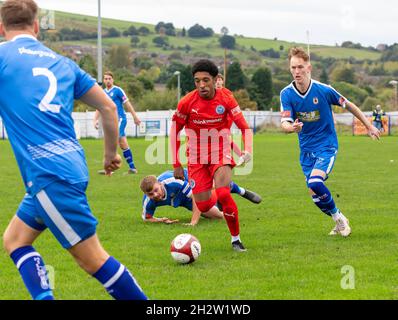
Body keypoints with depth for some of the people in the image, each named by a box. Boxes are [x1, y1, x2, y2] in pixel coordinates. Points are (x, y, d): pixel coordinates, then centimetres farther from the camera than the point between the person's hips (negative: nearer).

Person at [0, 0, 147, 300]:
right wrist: (112, 153, 27)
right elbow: (108, 106, 15)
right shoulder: (61, 62, 14)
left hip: (49, 174, -7)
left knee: (92, 258, -3)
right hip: (71, 166, 7)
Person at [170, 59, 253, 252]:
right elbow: (174, 130, 0)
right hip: (196, 158, 1)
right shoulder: (187, 102, -13)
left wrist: (247, 150, -27)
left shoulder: (226, 98, -13)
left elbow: (244, 127, -9)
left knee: (223, 195, -25)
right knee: (204, 206, -4)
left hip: (221, 155, -1)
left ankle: (236, 238, -5)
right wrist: (176, 165, -1)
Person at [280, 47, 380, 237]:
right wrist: (291, 127, -41)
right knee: (315, 195, 3)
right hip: (306, 149, 4)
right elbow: (284, 123, -16)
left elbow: (348, 105, 1)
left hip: (326, 145, -4)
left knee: (315, 182, -26)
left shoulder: (323, 90, -14)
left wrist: (369, 126, 10)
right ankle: (340, 222, 27)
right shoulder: (286, 94, -8)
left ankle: (339, 218, -4)